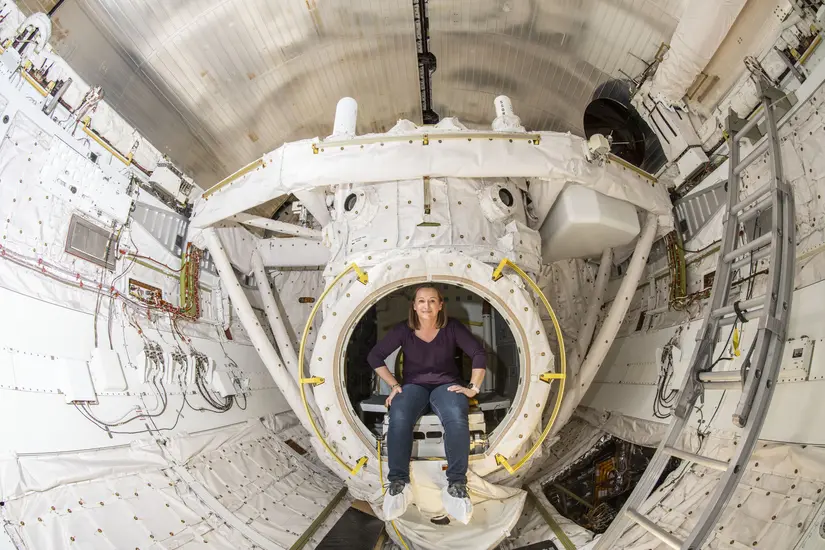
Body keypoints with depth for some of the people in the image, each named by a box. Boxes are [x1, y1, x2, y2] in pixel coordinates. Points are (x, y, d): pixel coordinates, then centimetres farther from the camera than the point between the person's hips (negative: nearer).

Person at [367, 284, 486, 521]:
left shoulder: (452, 327, -4)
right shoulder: (403, 330, -3)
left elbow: (479, 354, -4)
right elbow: (375, 356, 1)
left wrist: (473, 387, -10)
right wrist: (394, 385, -5)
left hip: (446, 384, 0)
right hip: (414, 385, 1)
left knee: (457, 418, -36)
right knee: (399, 418, -34)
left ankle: (456, 485, -27)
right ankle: (398, 483, -25)